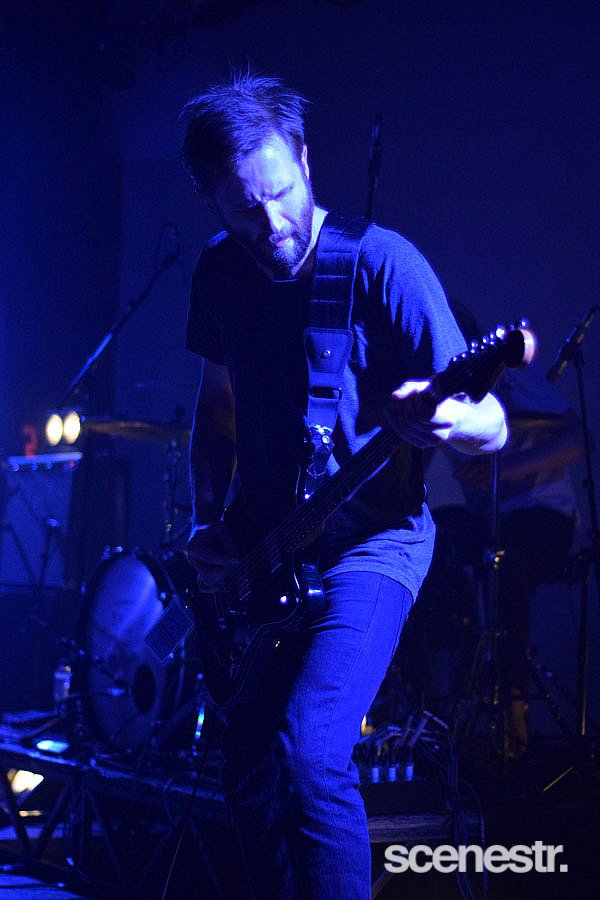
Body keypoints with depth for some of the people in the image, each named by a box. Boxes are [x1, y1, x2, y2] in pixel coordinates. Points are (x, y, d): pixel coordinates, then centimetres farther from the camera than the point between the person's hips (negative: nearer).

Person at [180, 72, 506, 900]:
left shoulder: (383, 265, -17)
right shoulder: (220, 273, 1)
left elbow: (493, 427, -17)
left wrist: (446, 419, -40)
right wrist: (208, 521, 5)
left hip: (369, 540, -6)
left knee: (311, 757, -23)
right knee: (246, 765, 10)